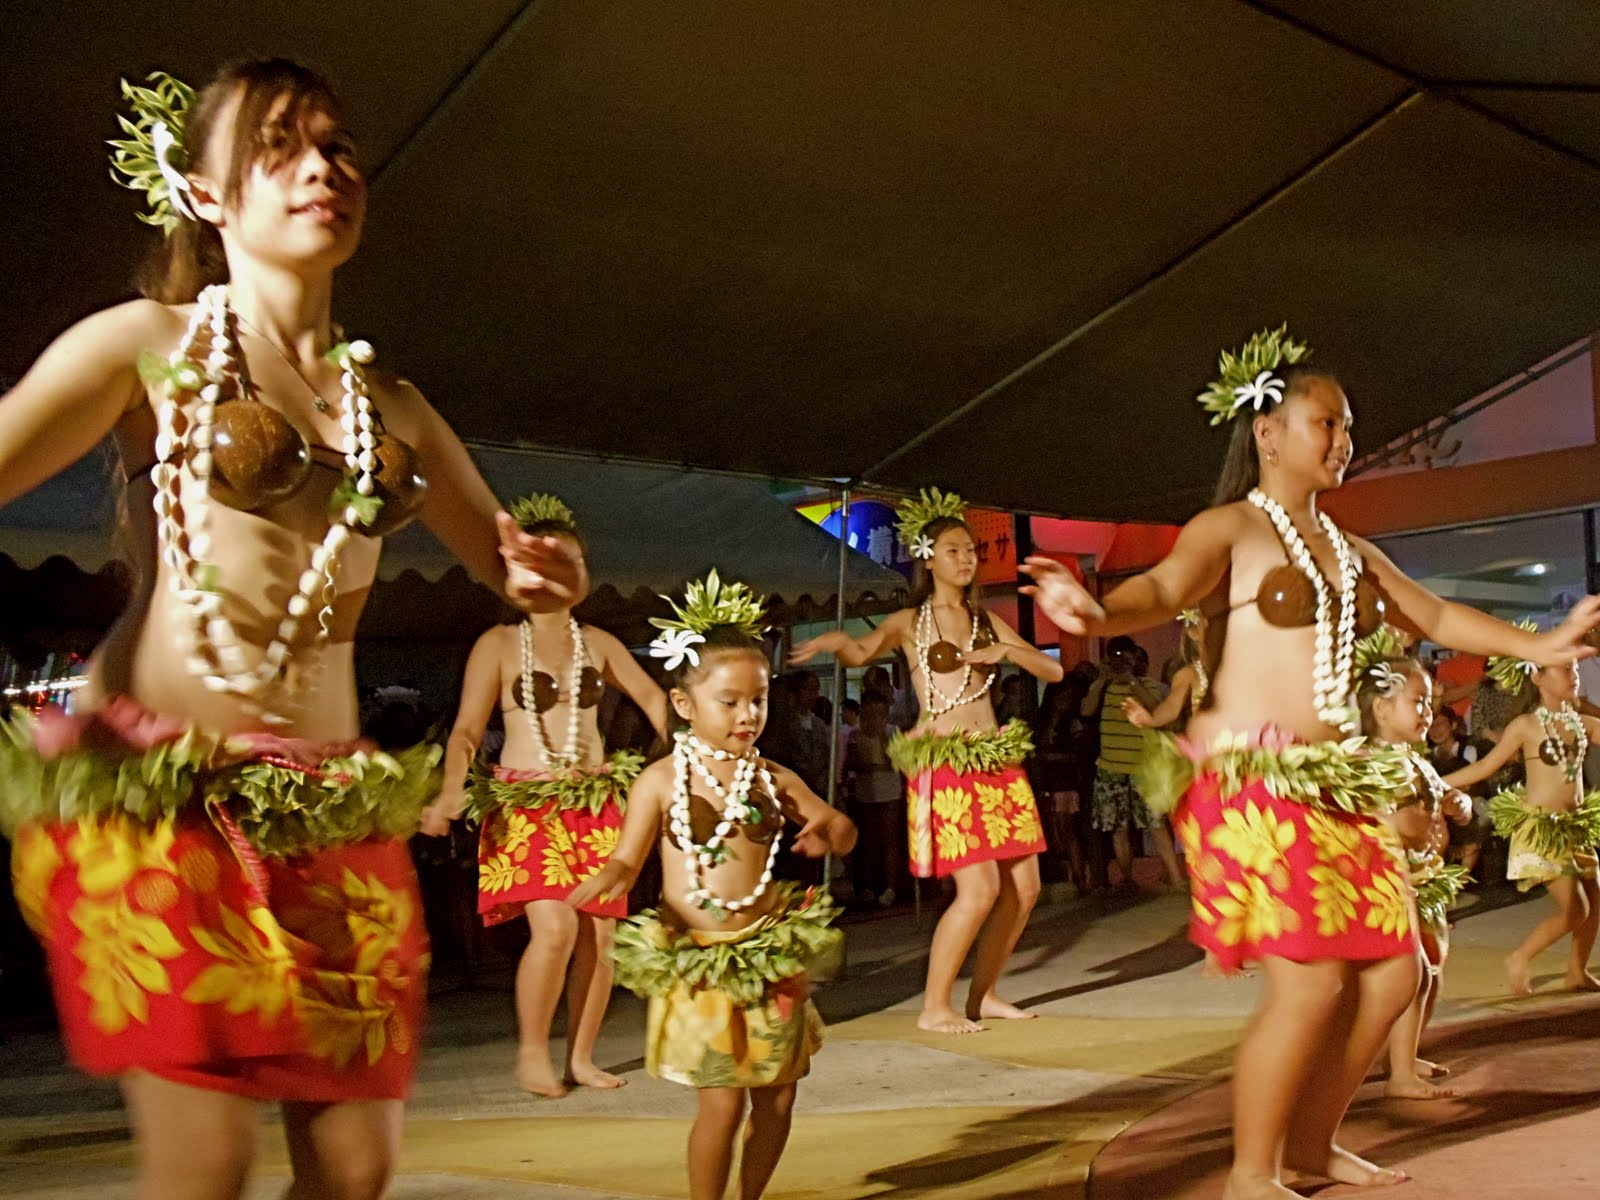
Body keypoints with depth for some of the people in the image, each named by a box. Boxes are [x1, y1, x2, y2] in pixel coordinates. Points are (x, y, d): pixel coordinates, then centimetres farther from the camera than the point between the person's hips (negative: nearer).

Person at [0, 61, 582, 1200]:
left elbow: (507, 557, 24)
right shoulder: (146, 344, 4)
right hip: (155, 794, -4)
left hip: (332, 811, 4)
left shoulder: (391, 405, 15)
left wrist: (541, 575, 0)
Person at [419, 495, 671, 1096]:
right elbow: (466, 730, -6)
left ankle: (581, 1057, 16)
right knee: (555, 928, -19)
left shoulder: (597, 642, 10)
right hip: (526, 804, -4)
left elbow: (651, 697, 15)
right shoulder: (499, 643, -1)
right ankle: (531, 1050, 3)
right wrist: (452, 792, -23)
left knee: (598, 935, 0)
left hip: (595, 801, 4)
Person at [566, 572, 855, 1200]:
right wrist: (604, 880, -26)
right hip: (696, 961, -4)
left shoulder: (773, 778, 4)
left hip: (769, 955, 4)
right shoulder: (661, 781, -5)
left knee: (776, 1096, 11)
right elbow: (627, 858, -3)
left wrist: (831, 831, -13)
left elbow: (843, 830, 11)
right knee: (723, 1100, -7)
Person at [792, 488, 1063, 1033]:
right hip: (945, 763, -6)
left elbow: (1053, 670, 11)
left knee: (1025, 886, 3)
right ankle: (935, 1006, 1)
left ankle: (983, 994, 19)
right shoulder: (909, 622, 4)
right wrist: (835, 640, -33)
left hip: (997, 759, 6)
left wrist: (1006, 650, -6)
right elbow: (862, 653, -12)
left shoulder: (986, 620, 15)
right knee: (979, 890, -13)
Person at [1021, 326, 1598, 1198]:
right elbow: (1162, 588, -23)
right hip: (1248, 780, -8)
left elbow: (1435, 617, 30)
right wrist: (1100, 614, -44)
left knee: (1391, 973, 7)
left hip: (1333, 784, 8)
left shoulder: (1350, 552, 18)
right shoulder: (1229, 528, -4)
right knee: (1309, 982, -13)